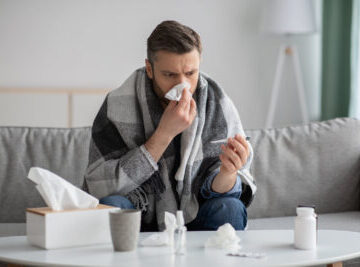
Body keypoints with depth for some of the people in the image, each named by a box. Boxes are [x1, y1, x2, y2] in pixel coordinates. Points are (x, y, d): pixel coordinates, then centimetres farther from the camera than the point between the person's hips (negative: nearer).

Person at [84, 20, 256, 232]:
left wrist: (227, 173, -34)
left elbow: (216, 189, -7)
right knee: (111, 205, -30)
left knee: (229, 209, -27)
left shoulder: (219, 105, -11)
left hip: (194, 218, 1)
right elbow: (99, 187, -24)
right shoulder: (118, 105, -15)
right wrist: (164, 133, -28)